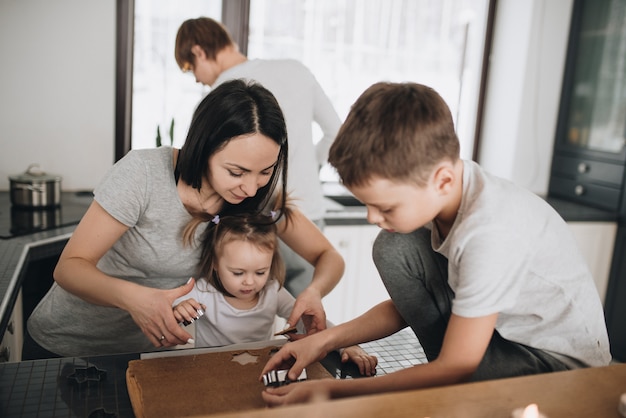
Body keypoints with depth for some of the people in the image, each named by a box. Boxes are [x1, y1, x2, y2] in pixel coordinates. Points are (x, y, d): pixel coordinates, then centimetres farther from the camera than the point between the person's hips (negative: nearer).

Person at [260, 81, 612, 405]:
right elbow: (406, 304, 2)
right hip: (500, 330, 8)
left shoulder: (488, 234, -36)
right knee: (393, 248, -9)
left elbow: (453, 369, -26)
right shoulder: (433, 187, -12)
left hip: (565, 362, -7)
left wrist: (331, 390, -22)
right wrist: (325, 341, -7)